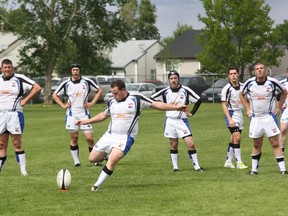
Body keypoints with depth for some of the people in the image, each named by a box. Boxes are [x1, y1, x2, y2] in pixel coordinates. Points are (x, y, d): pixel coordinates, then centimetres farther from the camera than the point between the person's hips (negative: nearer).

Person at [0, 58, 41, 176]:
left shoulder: (19, 79, -3)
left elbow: (37, 88, -5)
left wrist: (25, 100, -8)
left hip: (15, 114, -4)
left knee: (17, 144, -4)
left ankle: (23, 170, 0)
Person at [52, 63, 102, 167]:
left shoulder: (87, 81, 1)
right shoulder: (66, 83, 2)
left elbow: (99, 91, 11)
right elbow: (55, 95, 13)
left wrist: (92, 103, 1)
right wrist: (63, 105, 1)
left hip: (84, 113, -1)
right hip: (72, 114, 1)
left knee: (89, 138, -6)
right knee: (74, 138, 2)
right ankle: (76, 161, 9)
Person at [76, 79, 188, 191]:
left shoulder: (136, 98, -6)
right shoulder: (111, 102, 8)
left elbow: (156, 104, -3)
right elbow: (104, 115, 26)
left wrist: (175, 107, -9)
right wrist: (87, 121, 25)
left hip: (125, 138, -5)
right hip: (110, 135, 5)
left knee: (113, 159, -27)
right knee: (92, 158, 4)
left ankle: (97, 185, -17)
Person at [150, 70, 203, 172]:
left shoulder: (185, 90, -5)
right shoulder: (165, 92, 0)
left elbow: (198, 100, 2)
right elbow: (152, 99, 8)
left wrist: (192, 113, -2)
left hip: (182, 121, -1)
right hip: (170, 121, 1)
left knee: (191, 144, -9)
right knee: (173, 145, 6)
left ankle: (197, 166, 0)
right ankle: (175, 167, 15)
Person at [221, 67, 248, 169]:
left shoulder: (242, 86, 5)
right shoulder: (226, 89, -12)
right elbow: (224, 105, -12)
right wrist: (230, 119, -19)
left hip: (240, 113, 6)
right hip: (231, 114, -6)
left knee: (233, 139, 10)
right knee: (237, 138, -15)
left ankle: (228, 162, 20)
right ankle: (239, 162, -12)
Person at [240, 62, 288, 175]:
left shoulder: (272, 82, -8)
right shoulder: (249, 83, -2)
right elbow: (242, 95, 16)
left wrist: (278, 107, 4)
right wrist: (248, 109, 7)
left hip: (269, 117, -2)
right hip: (255, 118, 2)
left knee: (275, 144, -6)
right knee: (256, 145, 10)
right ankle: (254, 169, 18)